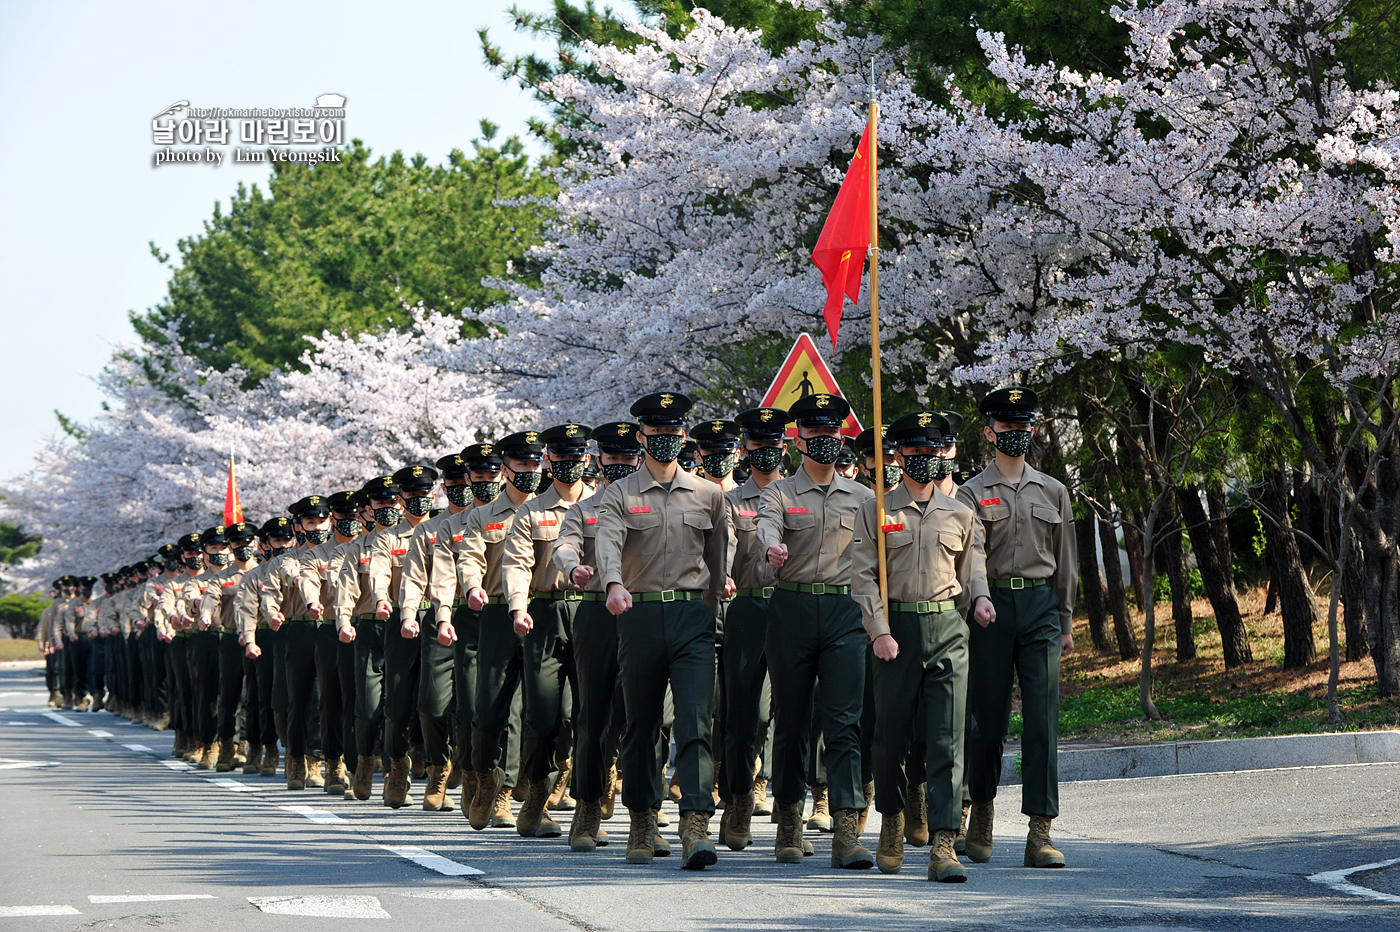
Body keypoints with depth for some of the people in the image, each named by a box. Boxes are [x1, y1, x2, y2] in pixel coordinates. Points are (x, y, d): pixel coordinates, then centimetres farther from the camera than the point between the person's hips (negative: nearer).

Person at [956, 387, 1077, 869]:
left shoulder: (1053, 491, 13)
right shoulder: (972, 493, 3)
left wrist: (1066, 622, 16)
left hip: (1041, 606, 2)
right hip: (991, 606, -2)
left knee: (1043, 718, -7)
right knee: (986, 717, 4)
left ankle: (1040, 831, -9)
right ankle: (981, 811, 26)